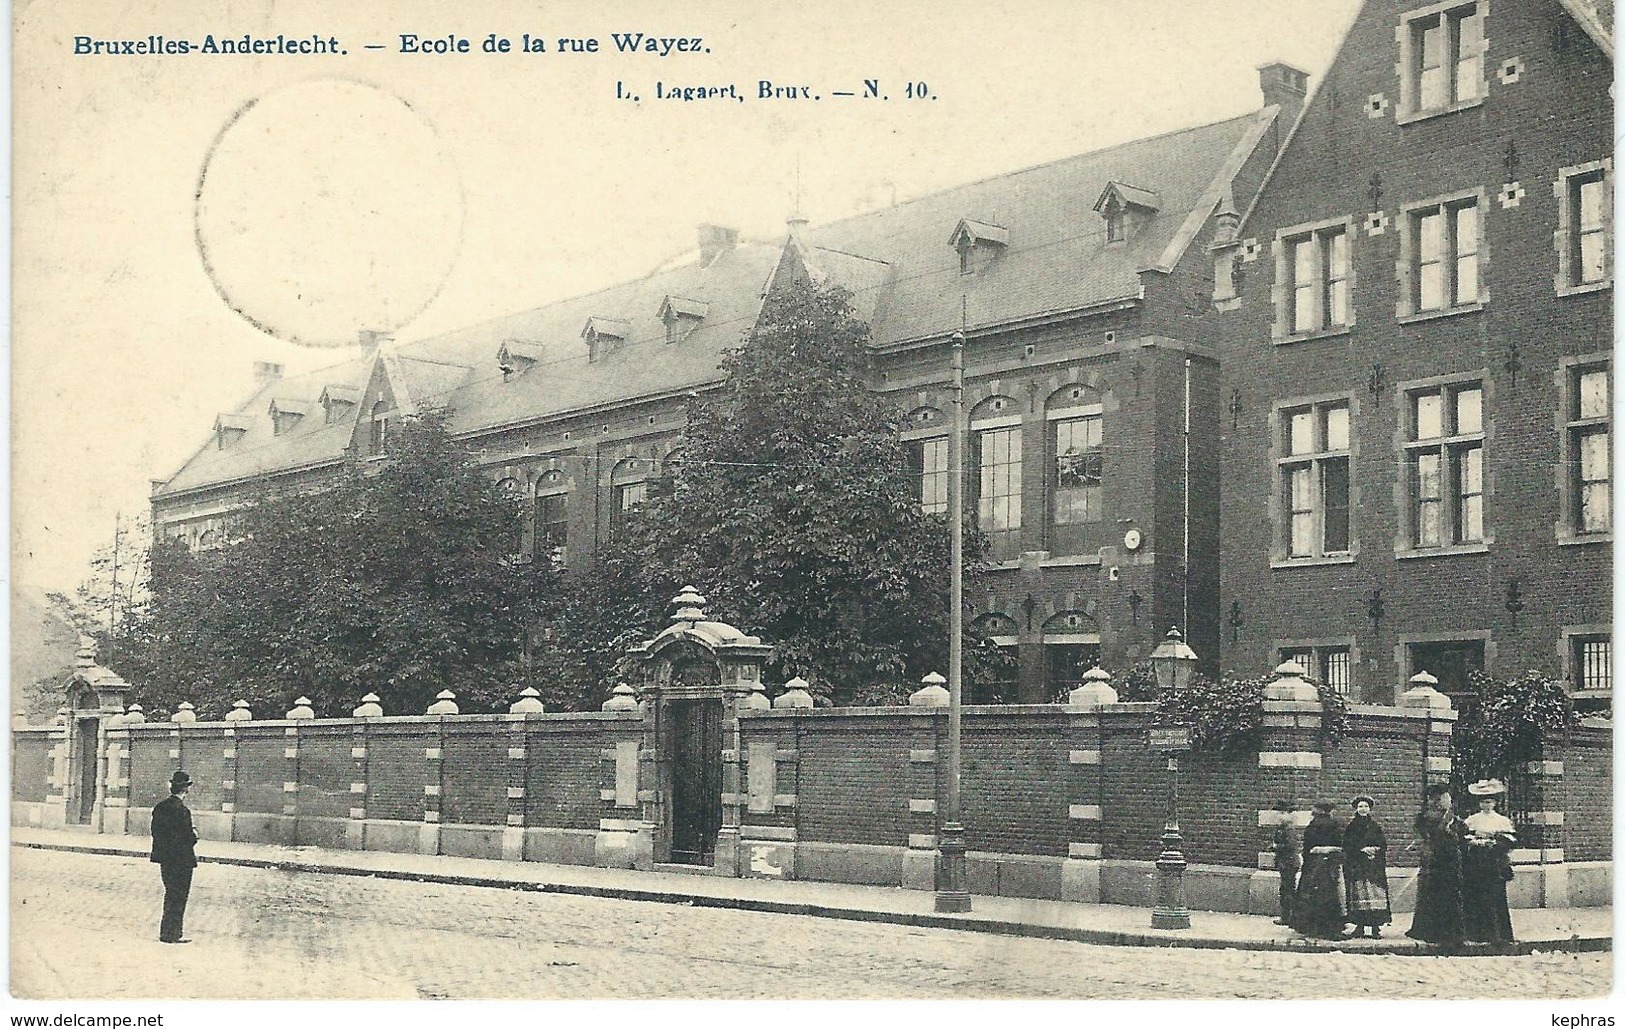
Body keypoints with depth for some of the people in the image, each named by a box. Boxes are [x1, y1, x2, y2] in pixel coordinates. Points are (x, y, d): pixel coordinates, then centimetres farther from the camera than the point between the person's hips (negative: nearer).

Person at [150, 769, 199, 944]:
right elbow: (187, 837, -23)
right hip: (181, 860, -8)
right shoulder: (181, 810, -20)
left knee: (171, 896, 19)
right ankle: (172, 934, 6)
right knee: (178, 898, 2)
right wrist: (194, 835, 0)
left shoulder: (160, 807, 6)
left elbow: (156, 832, 11)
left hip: (164, 858, 8)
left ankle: (168, 932, 25)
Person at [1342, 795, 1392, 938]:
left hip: (1374, 866, 1)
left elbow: (1383, 845, 8)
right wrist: (1363, 850, -10)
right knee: (1358, 894, -6)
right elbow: (1347, 847, 0)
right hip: (1356, 866, -1)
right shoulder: (1350, 827, 7)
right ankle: (1360, 926, -1)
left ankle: (1376, 927, -7)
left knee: (1375, 896, -7)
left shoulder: (1375, 827, 11)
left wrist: (1375, 849, -11)